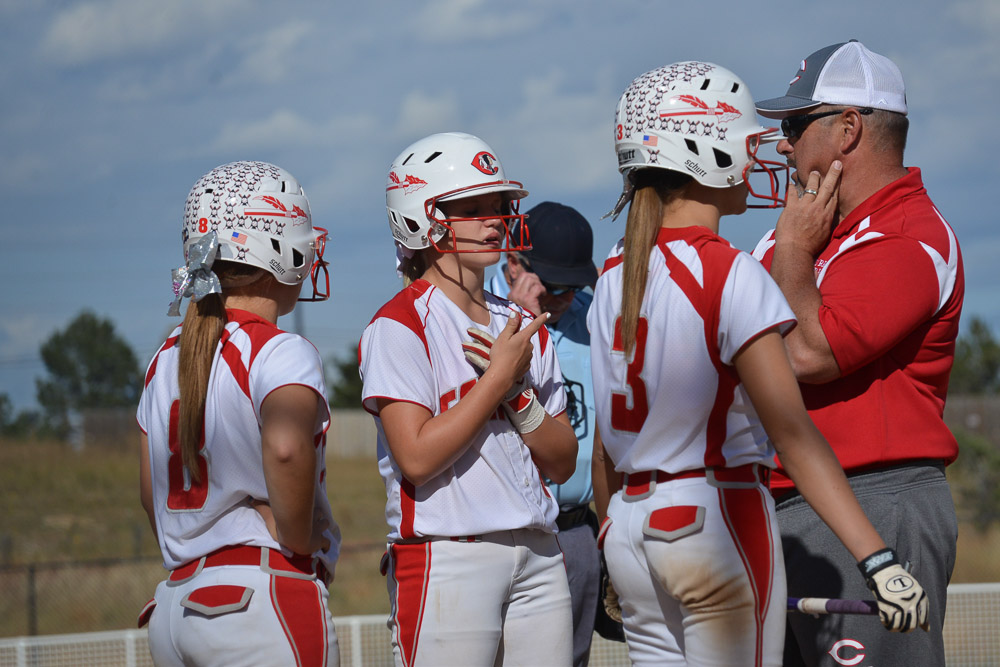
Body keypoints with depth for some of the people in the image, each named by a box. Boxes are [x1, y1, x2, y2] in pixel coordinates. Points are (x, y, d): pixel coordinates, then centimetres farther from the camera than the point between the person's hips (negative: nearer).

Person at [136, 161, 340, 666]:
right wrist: (298, 543, -16)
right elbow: (287, 447, -30)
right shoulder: (282, 354, -10)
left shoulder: (166, 362, 13)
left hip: (175, 605, 7)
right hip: (265, 598, -7)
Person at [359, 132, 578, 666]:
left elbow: (561, 464, 11)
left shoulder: (523, 329, 14)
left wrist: (518, 391, -6)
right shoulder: (399, 327, -6)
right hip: (447, 558, -6)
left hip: (537, 558, 6)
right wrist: (499, 376, -10)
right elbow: (417, 457, -17)